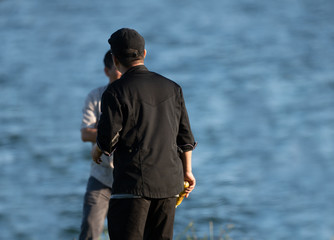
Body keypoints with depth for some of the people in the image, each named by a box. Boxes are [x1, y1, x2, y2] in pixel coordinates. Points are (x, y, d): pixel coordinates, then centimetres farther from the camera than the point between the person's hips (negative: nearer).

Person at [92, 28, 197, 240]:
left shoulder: (116, 92, -8)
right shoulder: (172, 88, 10)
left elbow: (108, 138, -9)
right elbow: (185, 136, 13)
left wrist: (97, 152, 13)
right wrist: (187, 171, 24)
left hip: (134, 182, -5)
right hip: (169, 180, 6)